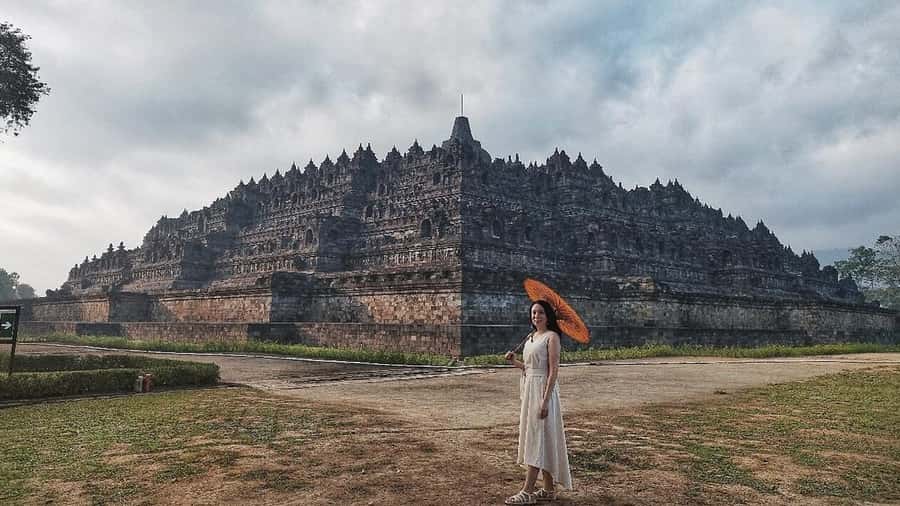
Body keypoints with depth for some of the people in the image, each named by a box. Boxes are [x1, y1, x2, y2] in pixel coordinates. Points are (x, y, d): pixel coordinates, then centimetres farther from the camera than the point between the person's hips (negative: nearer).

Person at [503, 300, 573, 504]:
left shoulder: (551, 336, -10)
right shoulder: (531, 337, 14)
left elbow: (553, 370, -16)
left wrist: (545, 400, -22)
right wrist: (514, 361, 1)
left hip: (543, 389, -9)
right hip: (529, 388, 9)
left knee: (537, 437, -6)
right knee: (538, 439, 12)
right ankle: (549, 489, 21)